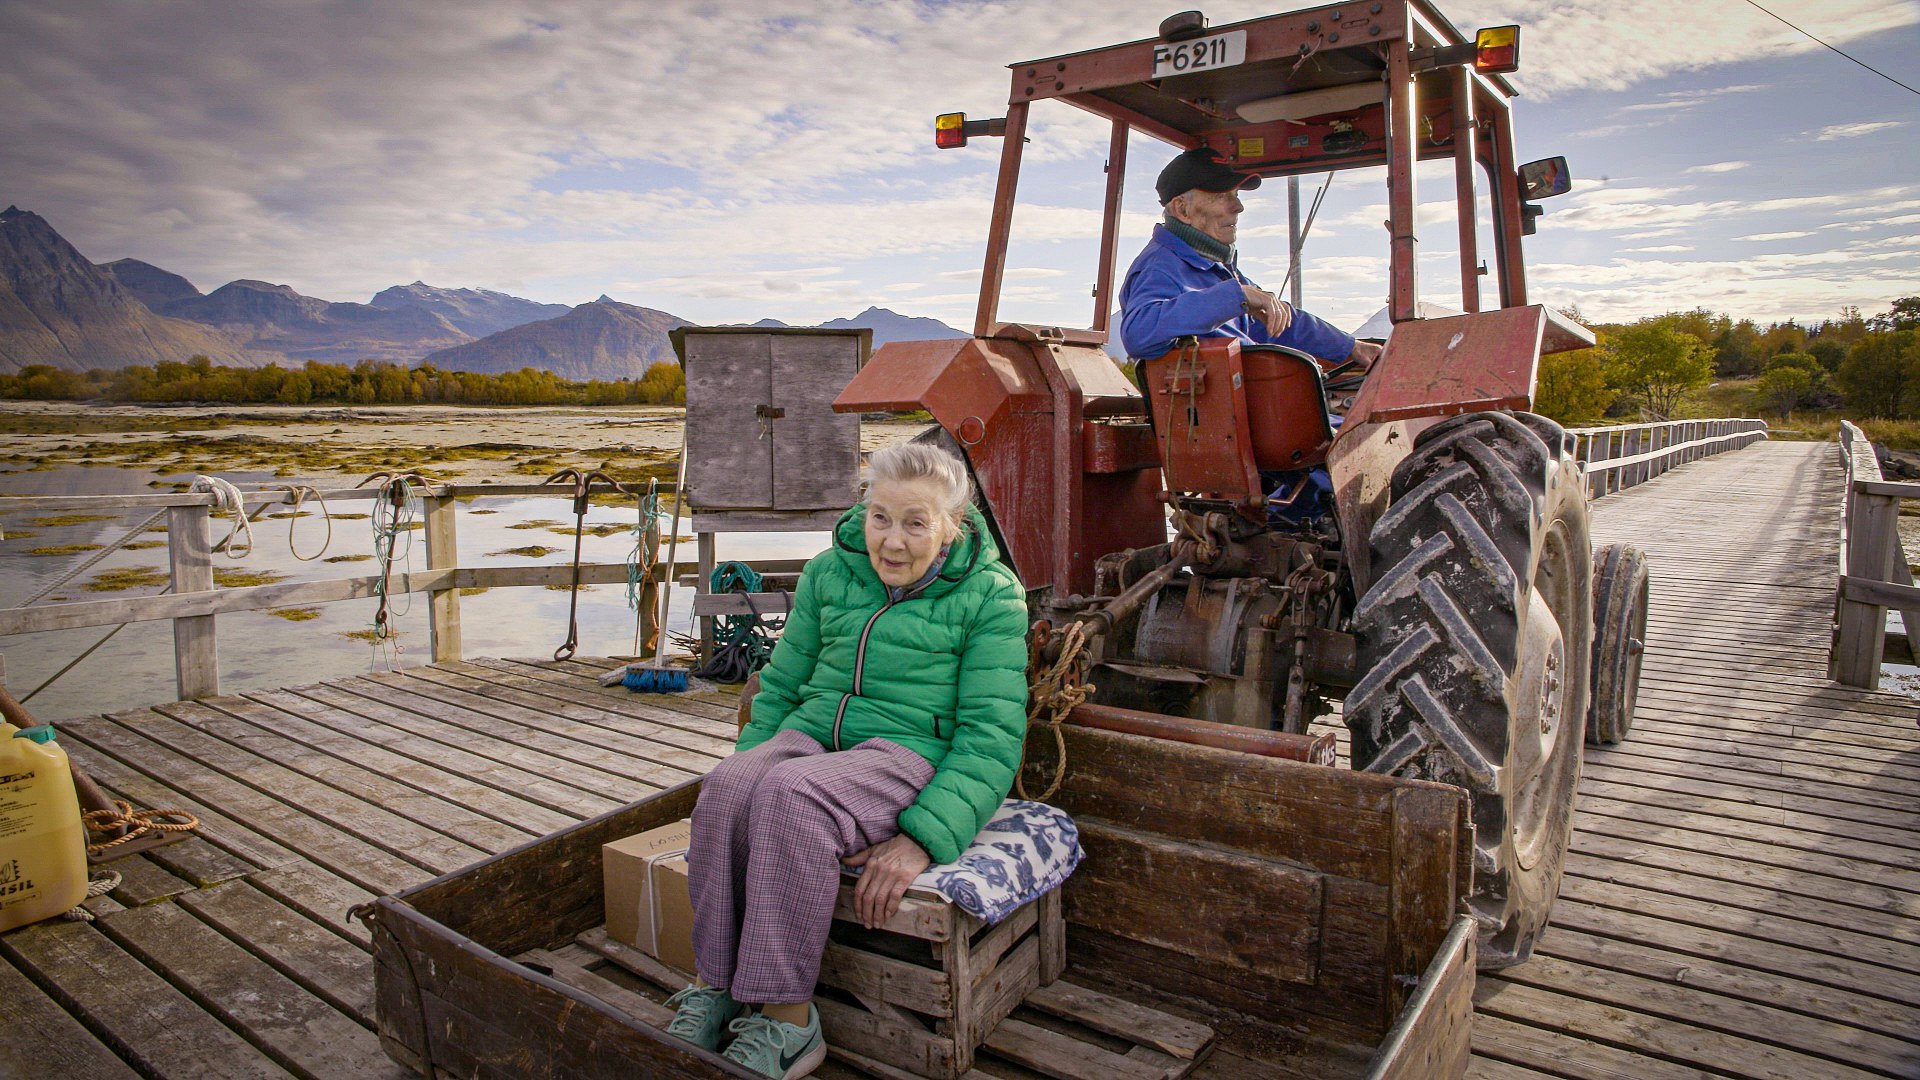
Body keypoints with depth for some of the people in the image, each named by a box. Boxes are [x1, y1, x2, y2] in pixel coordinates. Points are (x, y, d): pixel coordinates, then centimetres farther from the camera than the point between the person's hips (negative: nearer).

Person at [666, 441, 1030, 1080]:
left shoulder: (989, 595, -2)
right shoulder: (829, 572, 12)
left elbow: (990, 737, -9)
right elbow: (780, 687, 20)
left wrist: (924, 838, -22)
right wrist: (748, 763, 2)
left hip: (909, 753, -4)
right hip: (810, 737, 5)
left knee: (790, 795, -35)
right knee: (727, 787, -30)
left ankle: (785, 1020, -23)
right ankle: (718, 986, -15)